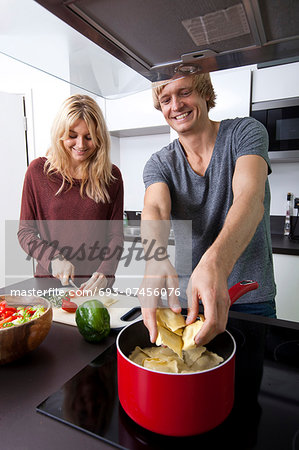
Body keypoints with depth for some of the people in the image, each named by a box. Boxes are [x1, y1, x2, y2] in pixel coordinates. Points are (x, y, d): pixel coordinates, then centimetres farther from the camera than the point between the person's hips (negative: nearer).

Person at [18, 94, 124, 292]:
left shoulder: (112, 175, 2)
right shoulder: (39, 170, 0)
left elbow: (116, 234, 0)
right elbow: (25, 231, 2)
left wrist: (105, 272, -15)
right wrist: (53, 259, -14)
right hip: (50, 278, 1)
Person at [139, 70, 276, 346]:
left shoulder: (245, 132, -8)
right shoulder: (159, 164, -1)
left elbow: (250, 197, -26)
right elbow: (155, 209, -22)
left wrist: (215, 263, -45)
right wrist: (156, 260, -45)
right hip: (186, 299, 2)